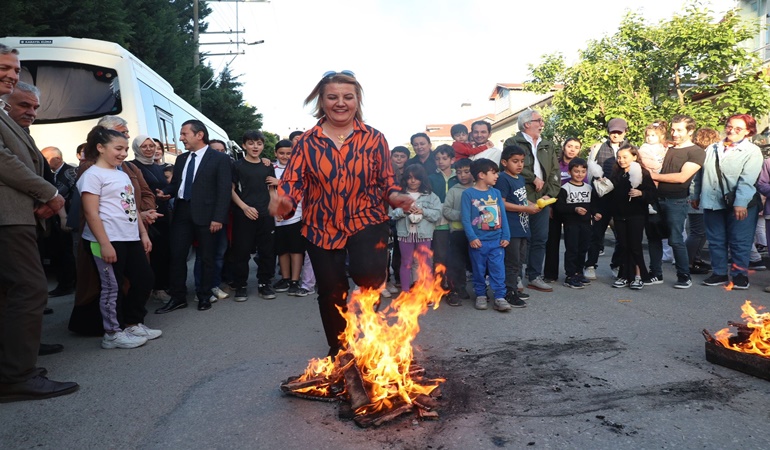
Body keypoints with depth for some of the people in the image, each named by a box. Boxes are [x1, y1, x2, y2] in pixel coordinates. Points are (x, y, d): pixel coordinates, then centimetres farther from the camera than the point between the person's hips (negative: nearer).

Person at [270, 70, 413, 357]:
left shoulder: (374, 139, 0)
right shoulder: (307, 142, -1)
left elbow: (386, 180, 3)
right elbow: (293, 180, -8)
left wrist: (395, 197, -20)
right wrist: (284, 203, -30)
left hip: (367, 220, -1)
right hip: (321, 227, 2)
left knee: (369, 273, -27)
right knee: (331, 292, 11)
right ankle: (338, 350, 36)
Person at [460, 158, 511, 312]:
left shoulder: (496, 193, 8)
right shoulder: (468, 193, -6)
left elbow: (502, 215, 7)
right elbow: (466, 218, -9)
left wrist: (506, 236, 1)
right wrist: (472, 237, -16)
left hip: (497, 241, 3)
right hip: (479, 241, -3)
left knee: (498, 270, 1)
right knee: (479, 270, 9)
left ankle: (500, 297, 6)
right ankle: (480, 295, 23)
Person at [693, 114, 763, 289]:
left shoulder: (752, 151, -4)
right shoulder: (712, 149, 12)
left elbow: (747, 180, -16)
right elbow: (700, 175, 16)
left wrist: (740, 203, -24)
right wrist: (696, 195, 14)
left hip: (741, 205, -4)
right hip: (712, 203, 5)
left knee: (739, 242, 2)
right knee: (716, 240, 10)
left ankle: (740, 275, 14)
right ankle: (719, 273, 21)